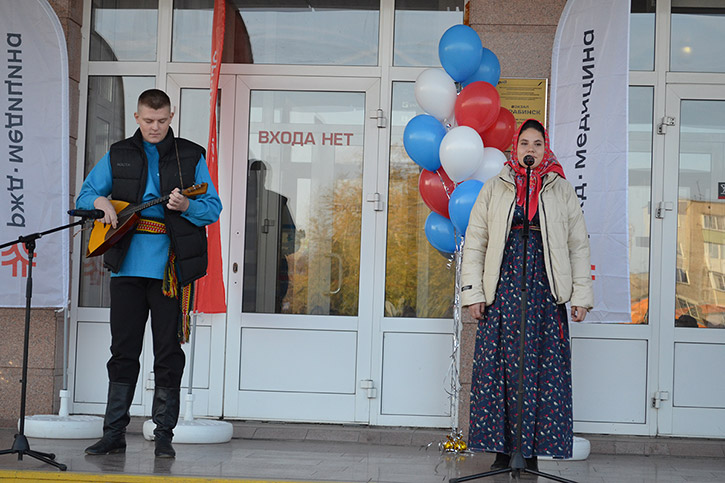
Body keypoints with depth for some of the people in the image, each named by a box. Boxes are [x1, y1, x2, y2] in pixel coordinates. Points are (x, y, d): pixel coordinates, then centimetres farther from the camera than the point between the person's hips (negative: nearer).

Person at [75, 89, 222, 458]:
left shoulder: (191, 157, 6)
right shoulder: (119, 155, 11)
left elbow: (213, 208, 2)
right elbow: (84, 196, 15)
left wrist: (186, 207, -18)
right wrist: (101, 201, -7)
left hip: (171, 267, -1)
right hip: (127, 265, 2)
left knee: (168, 353, 2)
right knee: (123, 349, 4)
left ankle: (164, 434, 10)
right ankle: (113, 433, 11)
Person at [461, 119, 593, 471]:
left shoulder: (562, 191, 11)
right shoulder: (494, 189, 11)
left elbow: (579, 246, 10)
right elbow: (474, 243, 9)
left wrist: (581, 295, 2)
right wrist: (472, 292, 0)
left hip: (546, 296, 0)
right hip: (502, 293, 0)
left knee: (543, 371, -3)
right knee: (498, 369, -2)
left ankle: (532, 452, 4)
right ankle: (502, 451, 6)